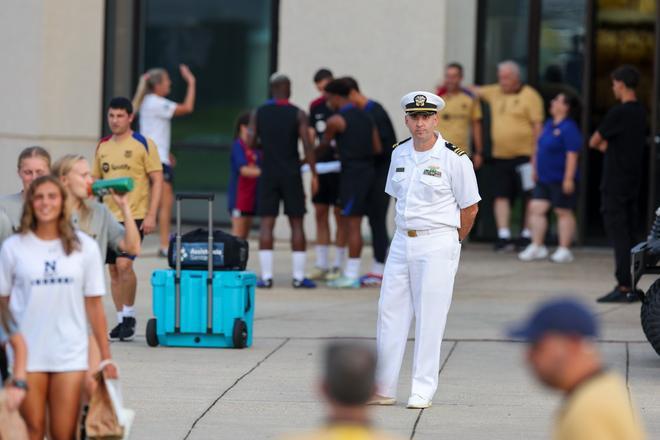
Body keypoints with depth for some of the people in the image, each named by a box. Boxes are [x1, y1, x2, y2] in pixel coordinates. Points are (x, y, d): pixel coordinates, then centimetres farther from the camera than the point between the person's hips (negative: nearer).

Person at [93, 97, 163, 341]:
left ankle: (129, 315, -1)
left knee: (124, 264, -17)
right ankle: (122, 321, 15)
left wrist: (151, 215, -12)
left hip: (134, 215, -5)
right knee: (113, 269, 6)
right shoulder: (103, 146, 11)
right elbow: (95, 180, 19)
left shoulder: (143, 144, -4)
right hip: (109, 216, 6)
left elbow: (157, 180, -5)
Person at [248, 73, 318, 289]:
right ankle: (299, 276, 3)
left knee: (266, 224, 2)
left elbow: (250, 144, 0)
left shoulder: (258, 113, 2)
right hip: (291, 174, -1)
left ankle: (266, 275, -5)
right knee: (296, 223, 5)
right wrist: (314, 175, -5)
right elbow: (307, 146, -10)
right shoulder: (298, 114, -4)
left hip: (268, 174, 1)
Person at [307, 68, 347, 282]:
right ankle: (321, 264, 12)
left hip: (339, 167, -6)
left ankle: (338, 266, 4)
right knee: (320, 214, 7)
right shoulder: (316, 106, 11)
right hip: (320, 166, 6)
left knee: (339, 214, -1)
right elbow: (312, 135, 13)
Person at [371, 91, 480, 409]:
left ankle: (423, 391, 2)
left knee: (429, 317, -4)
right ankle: (383, 390, 9)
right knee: (390, 312, 4)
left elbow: (470, 208, -3)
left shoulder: (454, 159, -9)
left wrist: (449, 244, 5)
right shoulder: (400, 153, 9)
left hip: (437, 243, -6)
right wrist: (407, 233, 13)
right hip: (402, 241, 6)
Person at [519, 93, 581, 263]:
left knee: (563, 212, 1)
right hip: (544, 178, 9)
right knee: (536, 208, 3)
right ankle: (536, 247, 8)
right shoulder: (549, 124, 13)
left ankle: (564, 250, 6)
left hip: (560, 179, -9)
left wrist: (568, 178, -22)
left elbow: (572, 155, -19)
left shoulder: (569, 128, -15)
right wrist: (536, 169, 21)